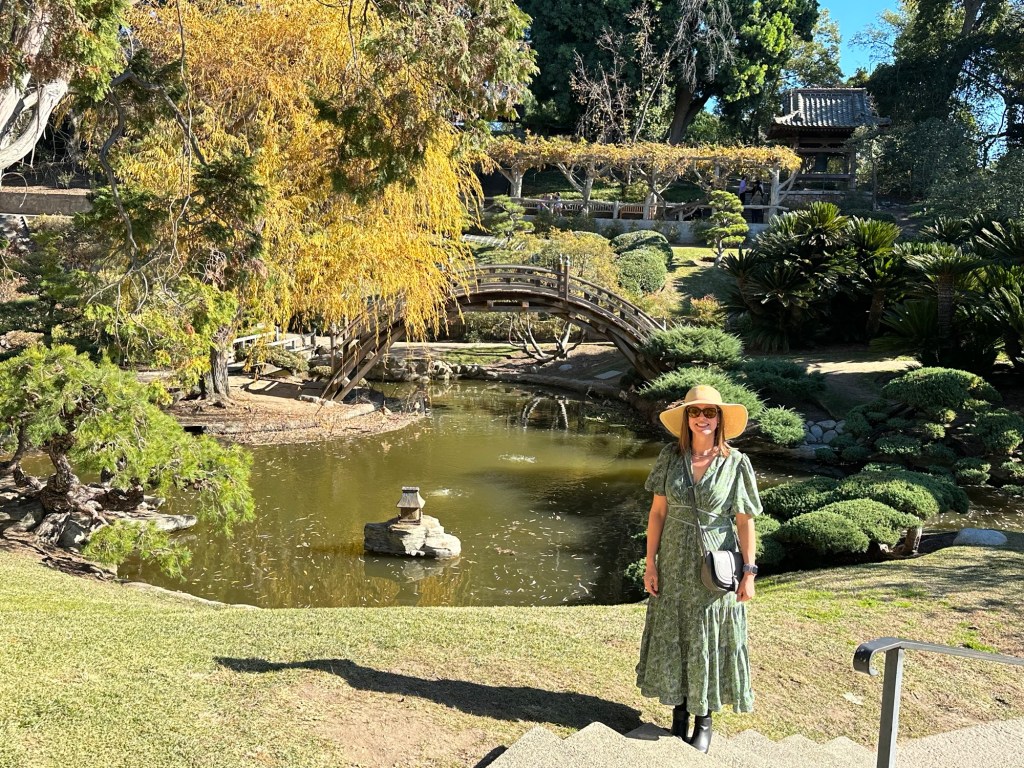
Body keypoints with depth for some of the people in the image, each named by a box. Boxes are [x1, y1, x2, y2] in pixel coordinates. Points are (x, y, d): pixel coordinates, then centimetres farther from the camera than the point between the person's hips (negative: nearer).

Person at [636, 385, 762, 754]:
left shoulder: (735, 463, -9)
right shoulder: (671, 457, -4)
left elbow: (745, 521, -6)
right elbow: (658, 511, -2)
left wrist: (749, 572, -8)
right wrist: (650, 563, -3)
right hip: (674, 564, 2)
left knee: (709, 640, 8)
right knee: (672, 637, 11)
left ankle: (704, 717, 23)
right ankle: (679, 710, 28)